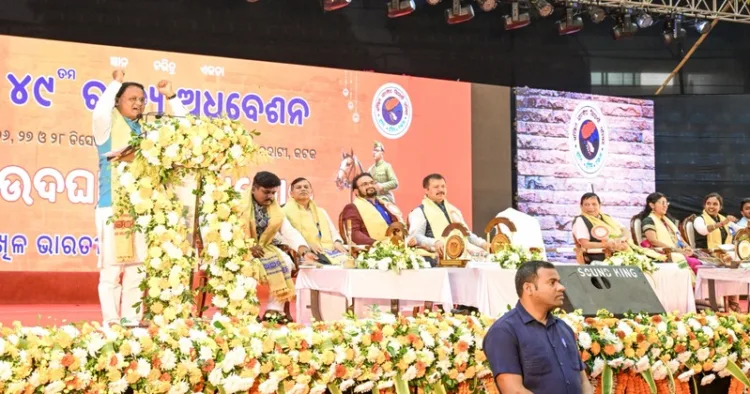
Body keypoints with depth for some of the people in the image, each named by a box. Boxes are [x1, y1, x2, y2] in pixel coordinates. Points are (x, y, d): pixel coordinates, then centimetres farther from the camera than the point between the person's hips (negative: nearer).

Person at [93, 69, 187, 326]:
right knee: (112, 268, -7)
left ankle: (131, 320, 9)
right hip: (113, 207, -5)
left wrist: (171, 97, 4)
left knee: (137, 269, 5)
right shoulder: (108, 126, 1)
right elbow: (100, 112, -21)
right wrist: (115, 83, -13)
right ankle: (111, 322, -5)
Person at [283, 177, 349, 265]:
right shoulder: (286, 211, 8)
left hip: (329, 251, 6)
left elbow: (333, 231, 25)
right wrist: (307, 245, -22)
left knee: (345, 260, -26)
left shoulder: (321, 211, 29)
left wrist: (337, 242, 1)